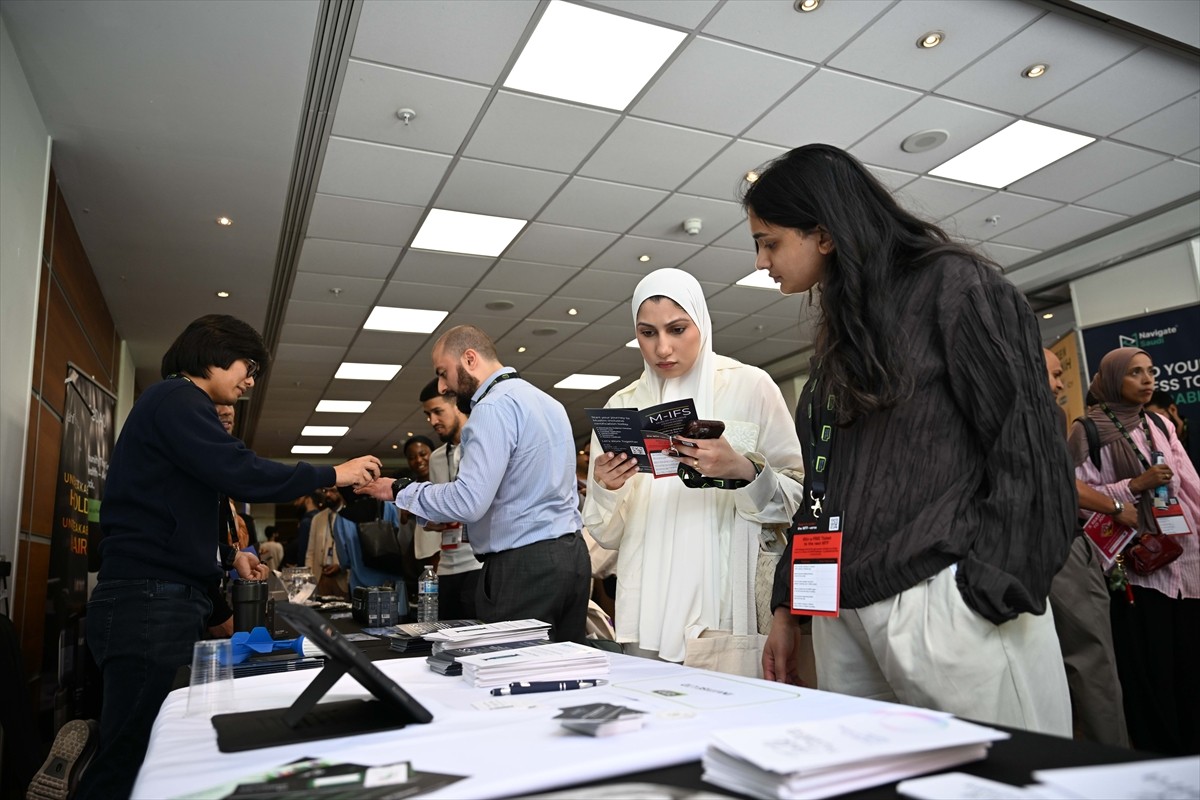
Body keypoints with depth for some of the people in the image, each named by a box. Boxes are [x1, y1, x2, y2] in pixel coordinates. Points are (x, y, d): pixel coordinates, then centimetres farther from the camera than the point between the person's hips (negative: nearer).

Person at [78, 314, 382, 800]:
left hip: (163, 602, 11)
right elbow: (244, 476, -21)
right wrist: (333, 474, -11)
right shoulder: (177, 399, -8)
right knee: (132, 760, -8)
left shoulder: (177, 404, 25)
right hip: (151, 602, -11)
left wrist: (228, 555, 23)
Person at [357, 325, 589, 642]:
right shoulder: (548, 401, 16)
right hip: (571, 553, 9)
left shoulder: (495, 406, -13)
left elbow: (469, 500, -22)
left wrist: (400, 491, -7)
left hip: (523, 565, -9)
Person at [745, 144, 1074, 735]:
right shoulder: (840, 335, 21)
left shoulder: (951, 285, -1)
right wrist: (785, 608, 20)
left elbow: (1025, 447, -9)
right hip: (844, 615, 7)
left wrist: (995, 593, -16)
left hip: (946, 603, -7)